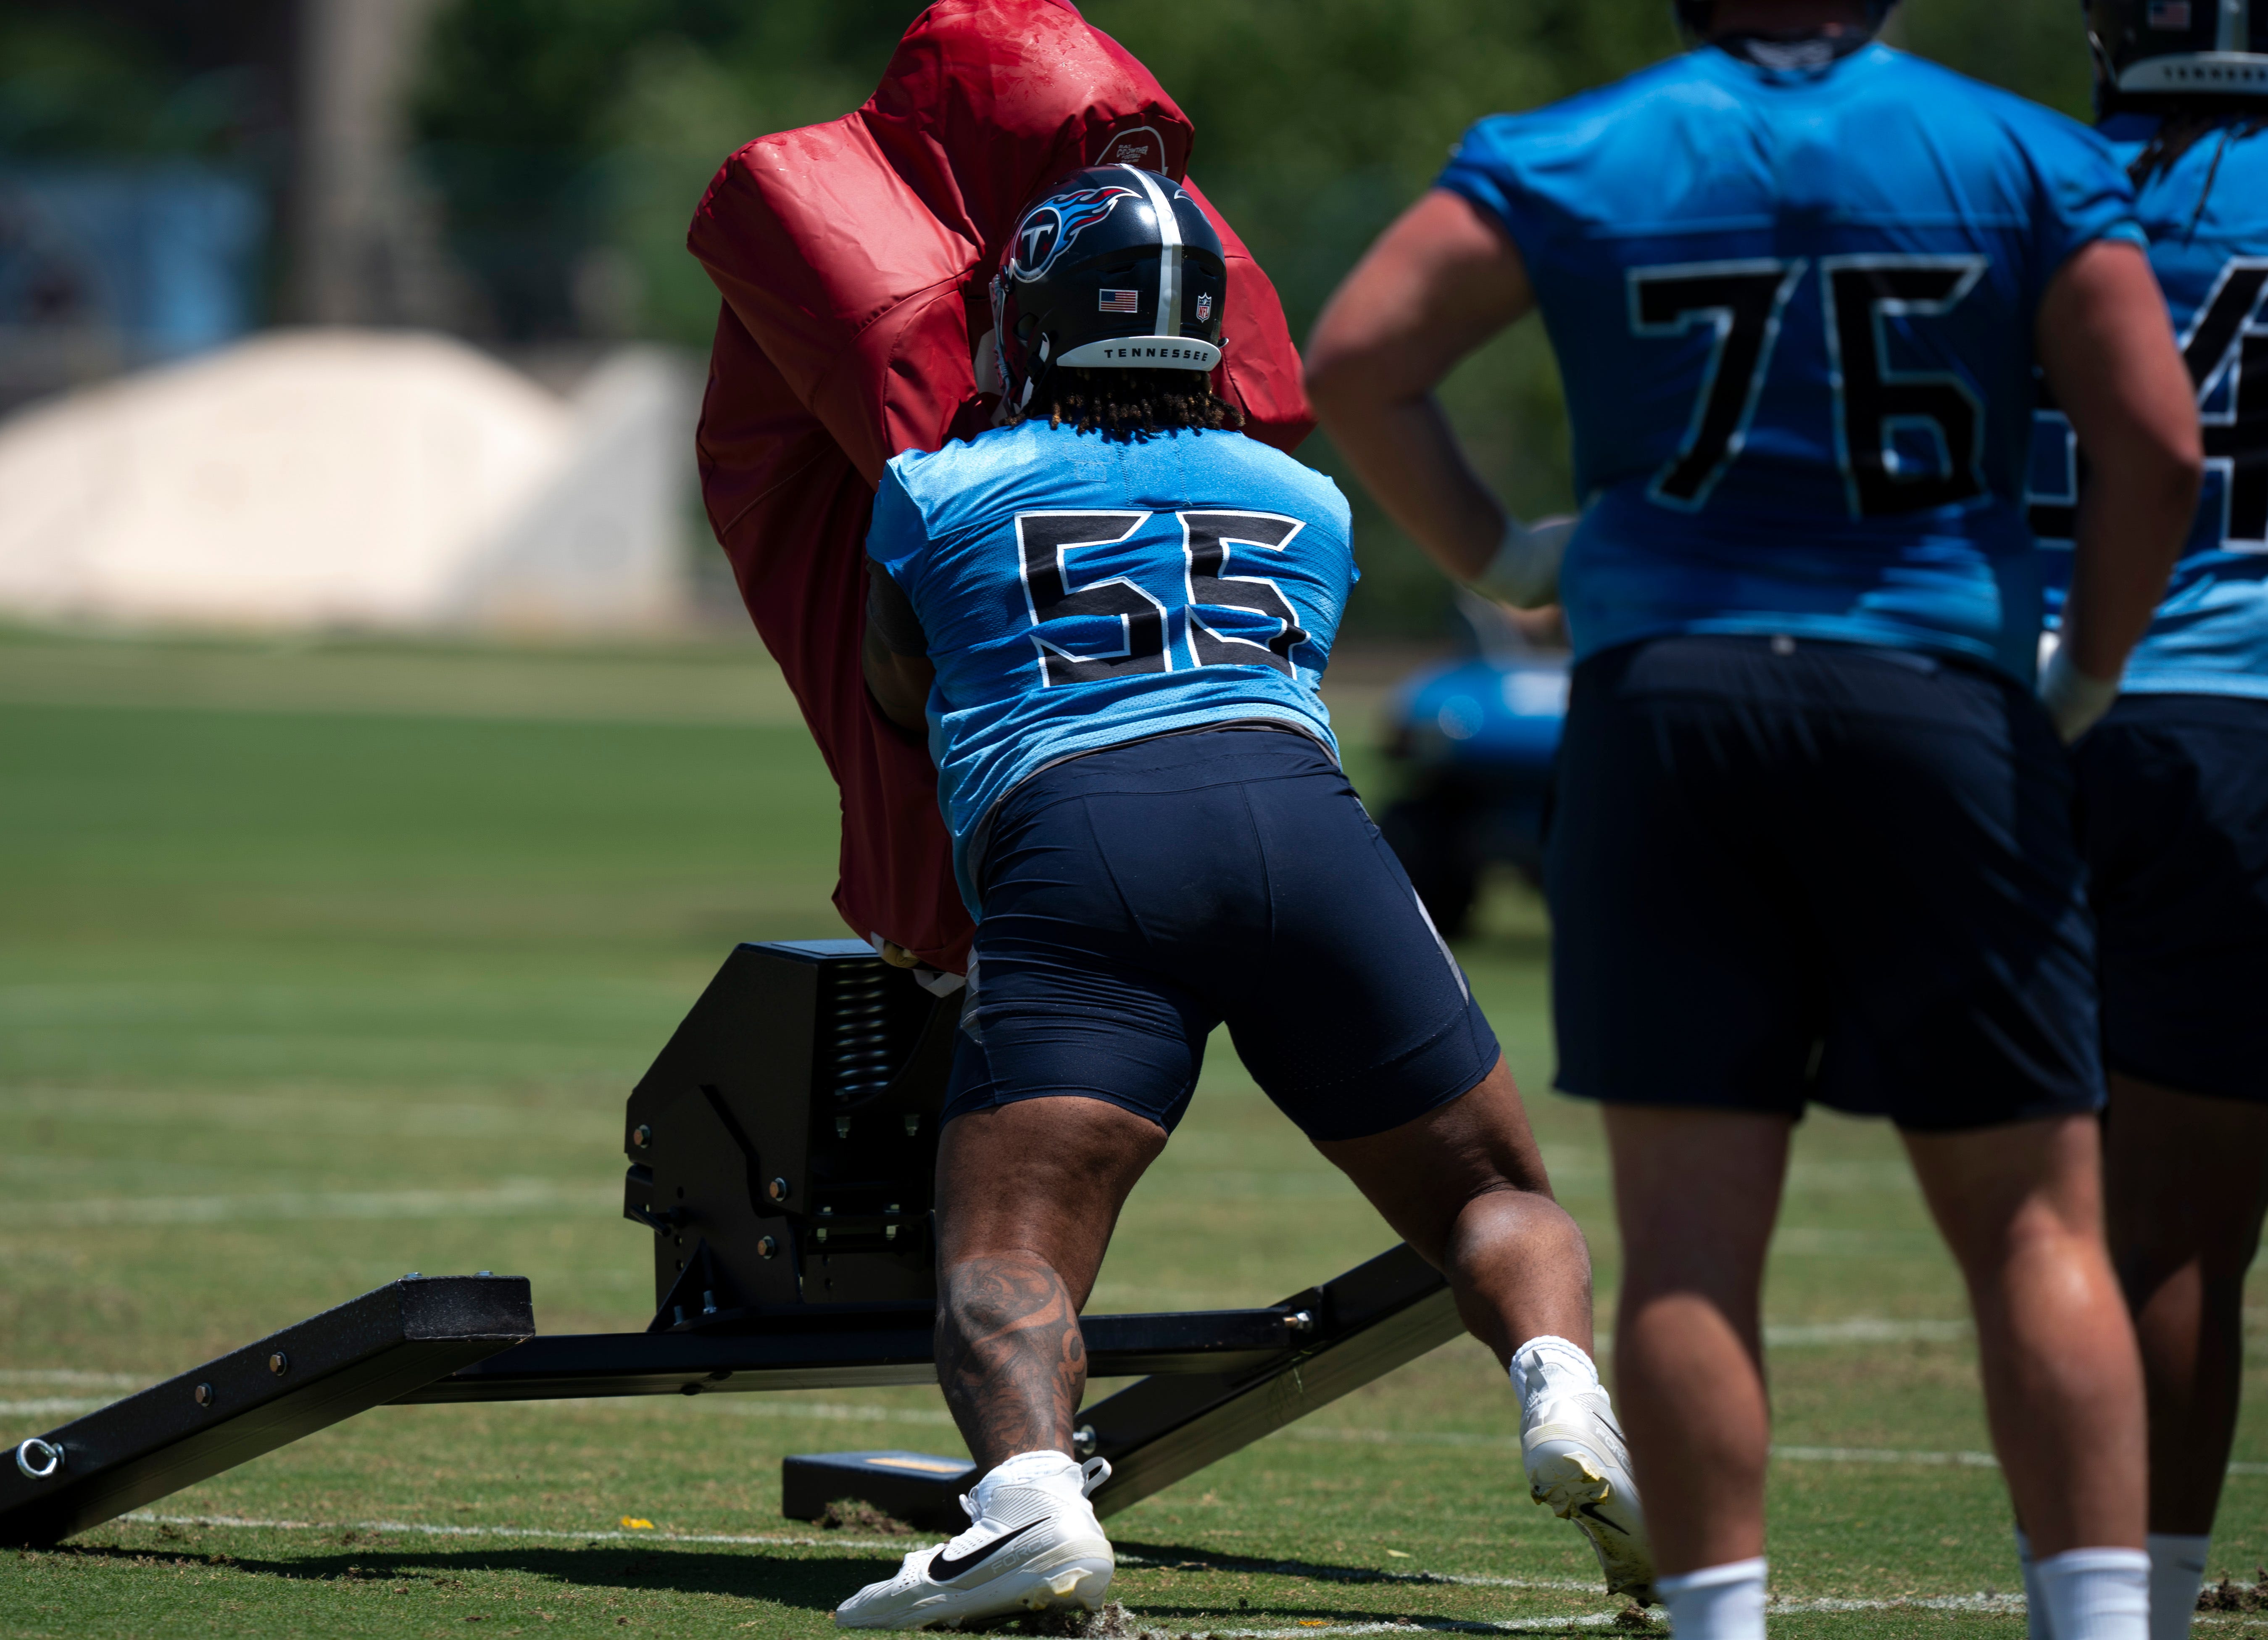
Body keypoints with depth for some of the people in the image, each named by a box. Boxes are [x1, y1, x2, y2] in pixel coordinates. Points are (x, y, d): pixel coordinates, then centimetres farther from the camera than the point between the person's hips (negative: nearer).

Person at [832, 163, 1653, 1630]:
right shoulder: (1304, 505, 31)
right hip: (1298, 813, 2)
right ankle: (1567, 1390, -17)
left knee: (1003, 1266, -8)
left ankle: (1034, 1497, -40)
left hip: (1067, 847, -2)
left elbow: (904, 697, 42)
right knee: (1498, 1197, 15)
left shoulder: (939, 496, 24)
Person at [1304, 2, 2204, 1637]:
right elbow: (2156, 442, -2)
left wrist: (1496, 555, 10)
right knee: (2034, 1219, 6)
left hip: (1666, 701, 0)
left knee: (1690, 1232, 2)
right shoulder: (2025, 159, 4)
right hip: (1940, 698, 0)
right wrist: (2084, 676, 10)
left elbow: (1358, 361, 0)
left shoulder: (1575, 159, 5)